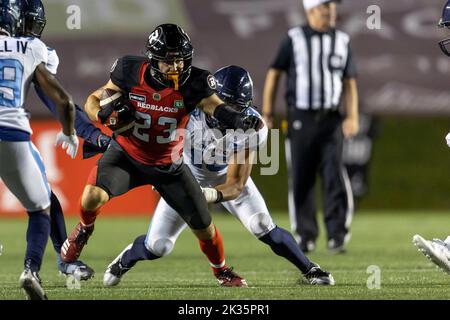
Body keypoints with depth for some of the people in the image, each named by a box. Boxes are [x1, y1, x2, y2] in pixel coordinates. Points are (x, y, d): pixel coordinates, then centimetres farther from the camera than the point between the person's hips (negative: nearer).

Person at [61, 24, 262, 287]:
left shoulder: (192, 83, -22)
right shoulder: (132, 74, -20)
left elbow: (215, 106, -40)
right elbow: (93, 101, -8)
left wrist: (240, 120, -61)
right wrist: (103, 114, -31)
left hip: (169, 166, 1)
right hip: (128, 156, -1)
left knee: (204, 227, 5)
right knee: (93, 195, -28)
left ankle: (221, 270, 38)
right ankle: (84, 229, 9)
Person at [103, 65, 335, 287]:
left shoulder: (251, 129, -31)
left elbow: (235, 186, -30)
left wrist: (212, 195, -48)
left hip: (225, 179, 0)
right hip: (187, 176, 0)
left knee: (262, 227, -18)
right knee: (158, 246, -5)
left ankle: (310, 270, 2)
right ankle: (124, 261, 29)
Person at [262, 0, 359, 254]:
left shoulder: (342, 41, 7)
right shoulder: (294, 39, 0)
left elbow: (350, 83, 8)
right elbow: (274, 74, 4)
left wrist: (352, 117, -5)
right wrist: (267, 114, 0)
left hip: (331, 119, 1)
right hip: (300, 119, -1)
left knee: (335, 174, -11)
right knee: (301, 180, 2)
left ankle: (337, 236, -10)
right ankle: (306, 236, 13)